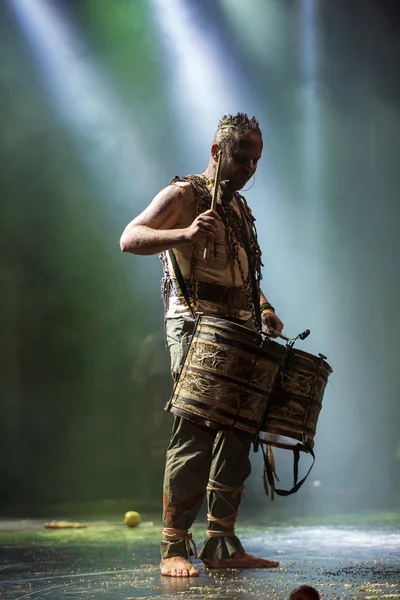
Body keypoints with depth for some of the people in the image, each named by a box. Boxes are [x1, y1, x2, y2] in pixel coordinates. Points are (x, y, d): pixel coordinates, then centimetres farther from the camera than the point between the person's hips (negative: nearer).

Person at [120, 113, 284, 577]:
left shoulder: (239, 208, 24)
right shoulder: (183, 195, -1)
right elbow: (130, 238, -14)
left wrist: (264, 309, 13)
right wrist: (185, 234, -31)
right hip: (196, 325, -8)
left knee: (235, 438, 5)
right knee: (195, 434, -14)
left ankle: (222, 546, 9)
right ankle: (174, 548, -10)